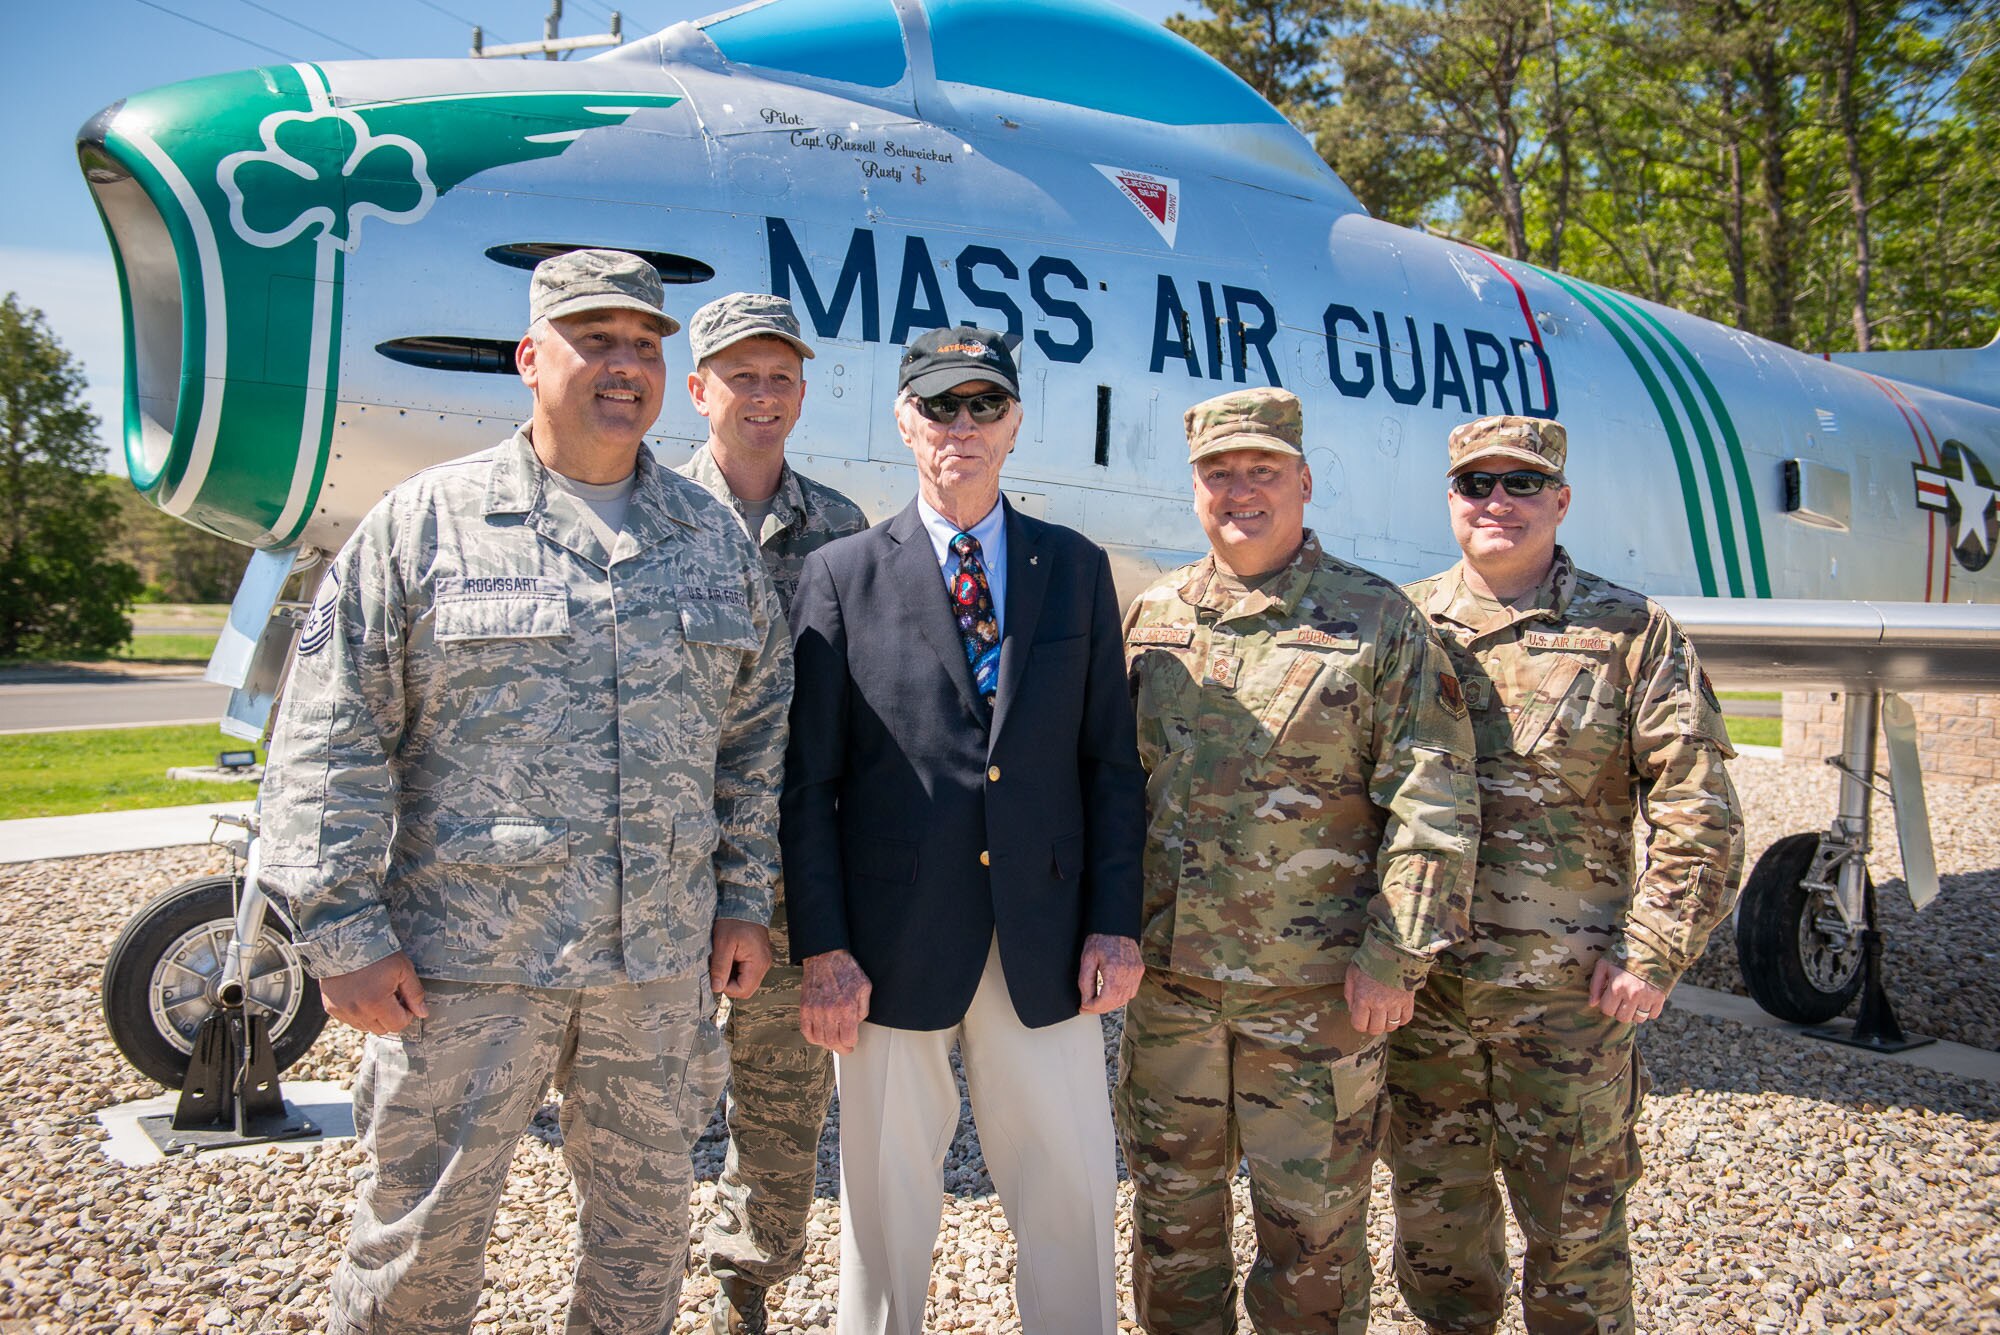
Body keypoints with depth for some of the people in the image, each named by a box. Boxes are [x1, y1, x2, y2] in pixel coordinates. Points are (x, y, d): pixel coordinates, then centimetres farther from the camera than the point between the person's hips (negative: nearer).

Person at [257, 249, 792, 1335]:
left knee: (648, 1223, 16)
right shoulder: (428, 519, -2)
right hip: (463, 961, -3)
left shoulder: (714, 538, 9)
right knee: (421, 1234, 8)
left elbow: (761, 727, 12)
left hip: (661, 962, 3)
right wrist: (342, 933, -7)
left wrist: (745, 900, 8)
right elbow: (331, 740, -4)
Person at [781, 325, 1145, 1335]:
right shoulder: (841, 575, 2)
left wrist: (1116, 921, 0)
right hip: (893, 945, -1)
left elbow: (1108, 761, 7)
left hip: (1045, 947, 2)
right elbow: (808, 779, -1)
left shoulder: (1078, 570, 8)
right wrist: (821, 947, -6)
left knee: (1073, 1195, 10)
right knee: (887, 1205, 12)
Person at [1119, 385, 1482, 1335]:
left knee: (1312, 1223, 9)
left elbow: (1432, 805, -7)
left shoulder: (1377, 622, -3)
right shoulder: (1151, 618, 9)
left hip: (1317, 991, -3)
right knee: (1171, 1207, 17)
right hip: (1167, 977, 4)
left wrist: (1394, 953, -12)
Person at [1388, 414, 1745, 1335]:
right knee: (1433, 1207, 16)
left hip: (1568, 991, -2)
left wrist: (1655, 953, -9)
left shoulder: (1631, 632, 0)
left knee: (1575, 1218, 9)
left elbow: (1698, 812, -3)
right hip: (1419, 981, 3)